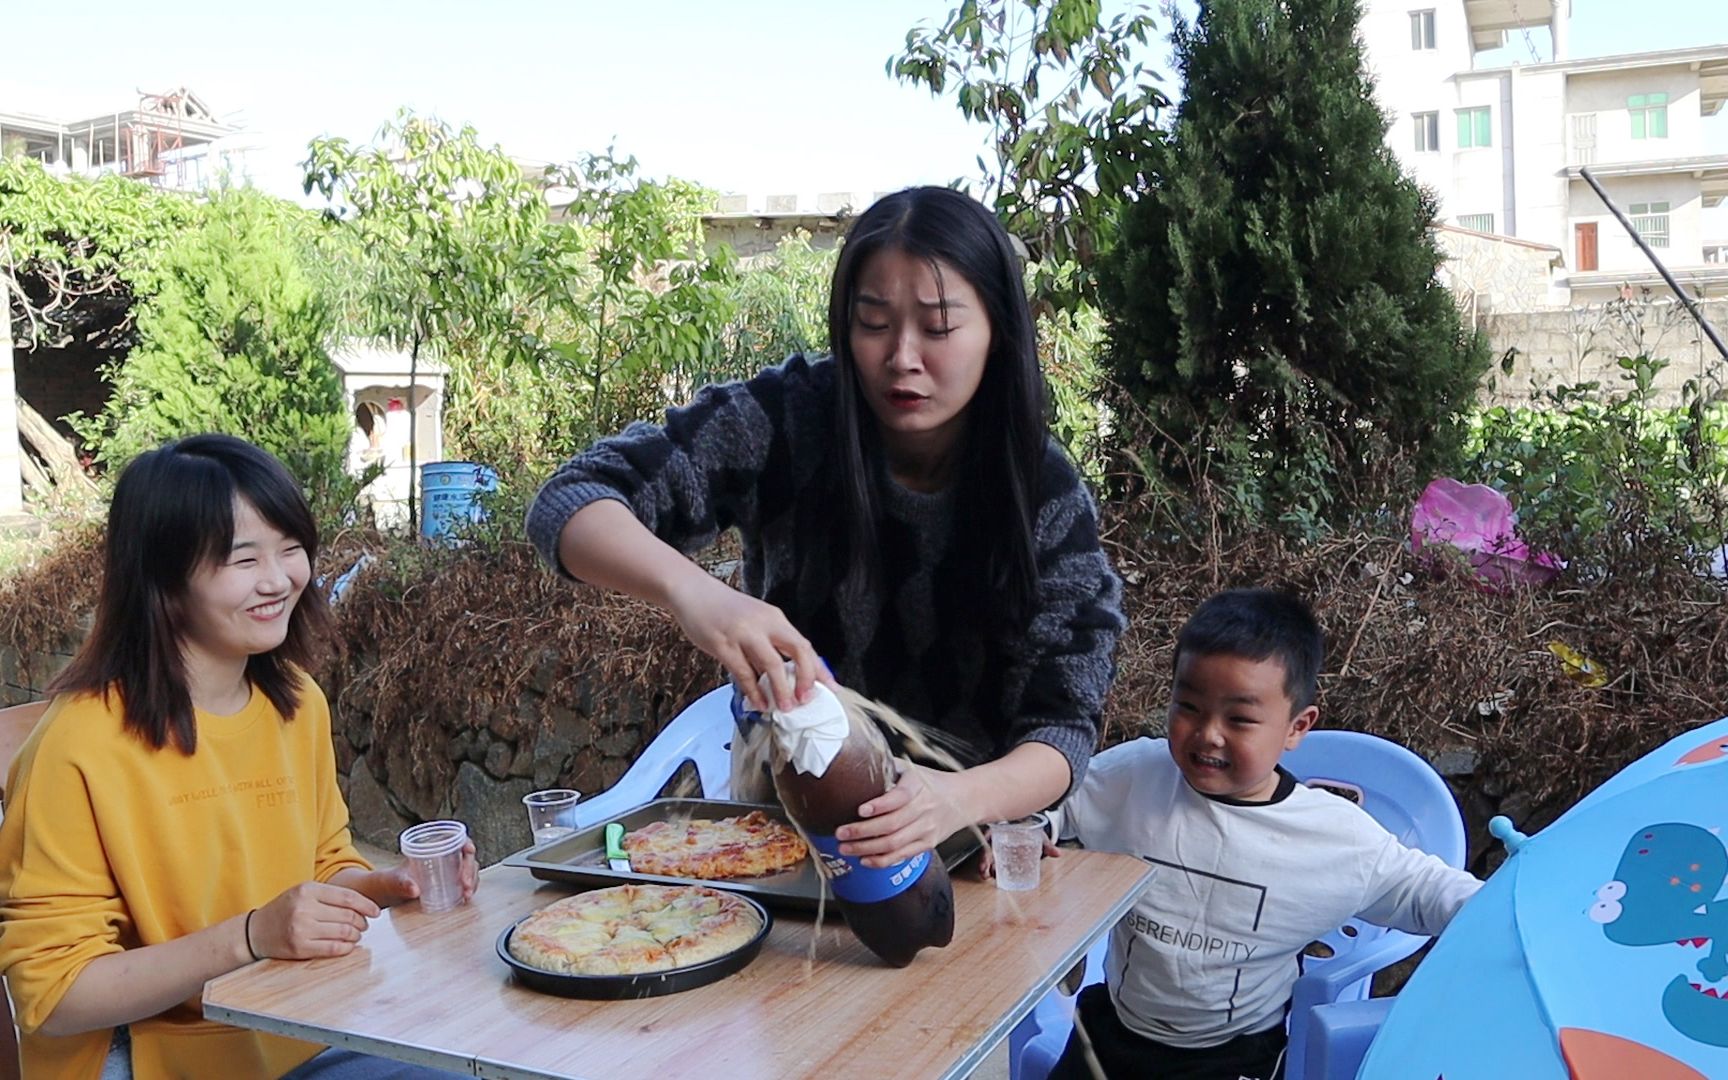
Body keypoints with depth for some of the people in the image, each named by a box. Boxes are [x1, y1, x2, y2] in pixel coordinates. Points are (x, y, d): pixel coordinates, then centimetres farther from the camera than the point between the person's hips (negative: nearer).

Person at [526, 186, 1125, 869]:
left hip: (965, 819, 0)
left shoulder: (1046, 493, -13)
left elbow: (1064, 725, -16)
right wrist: (690, 589, -42)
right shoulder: (785, 421, -16)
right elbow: (572, 503, -20)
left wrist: (960, 797, -38)